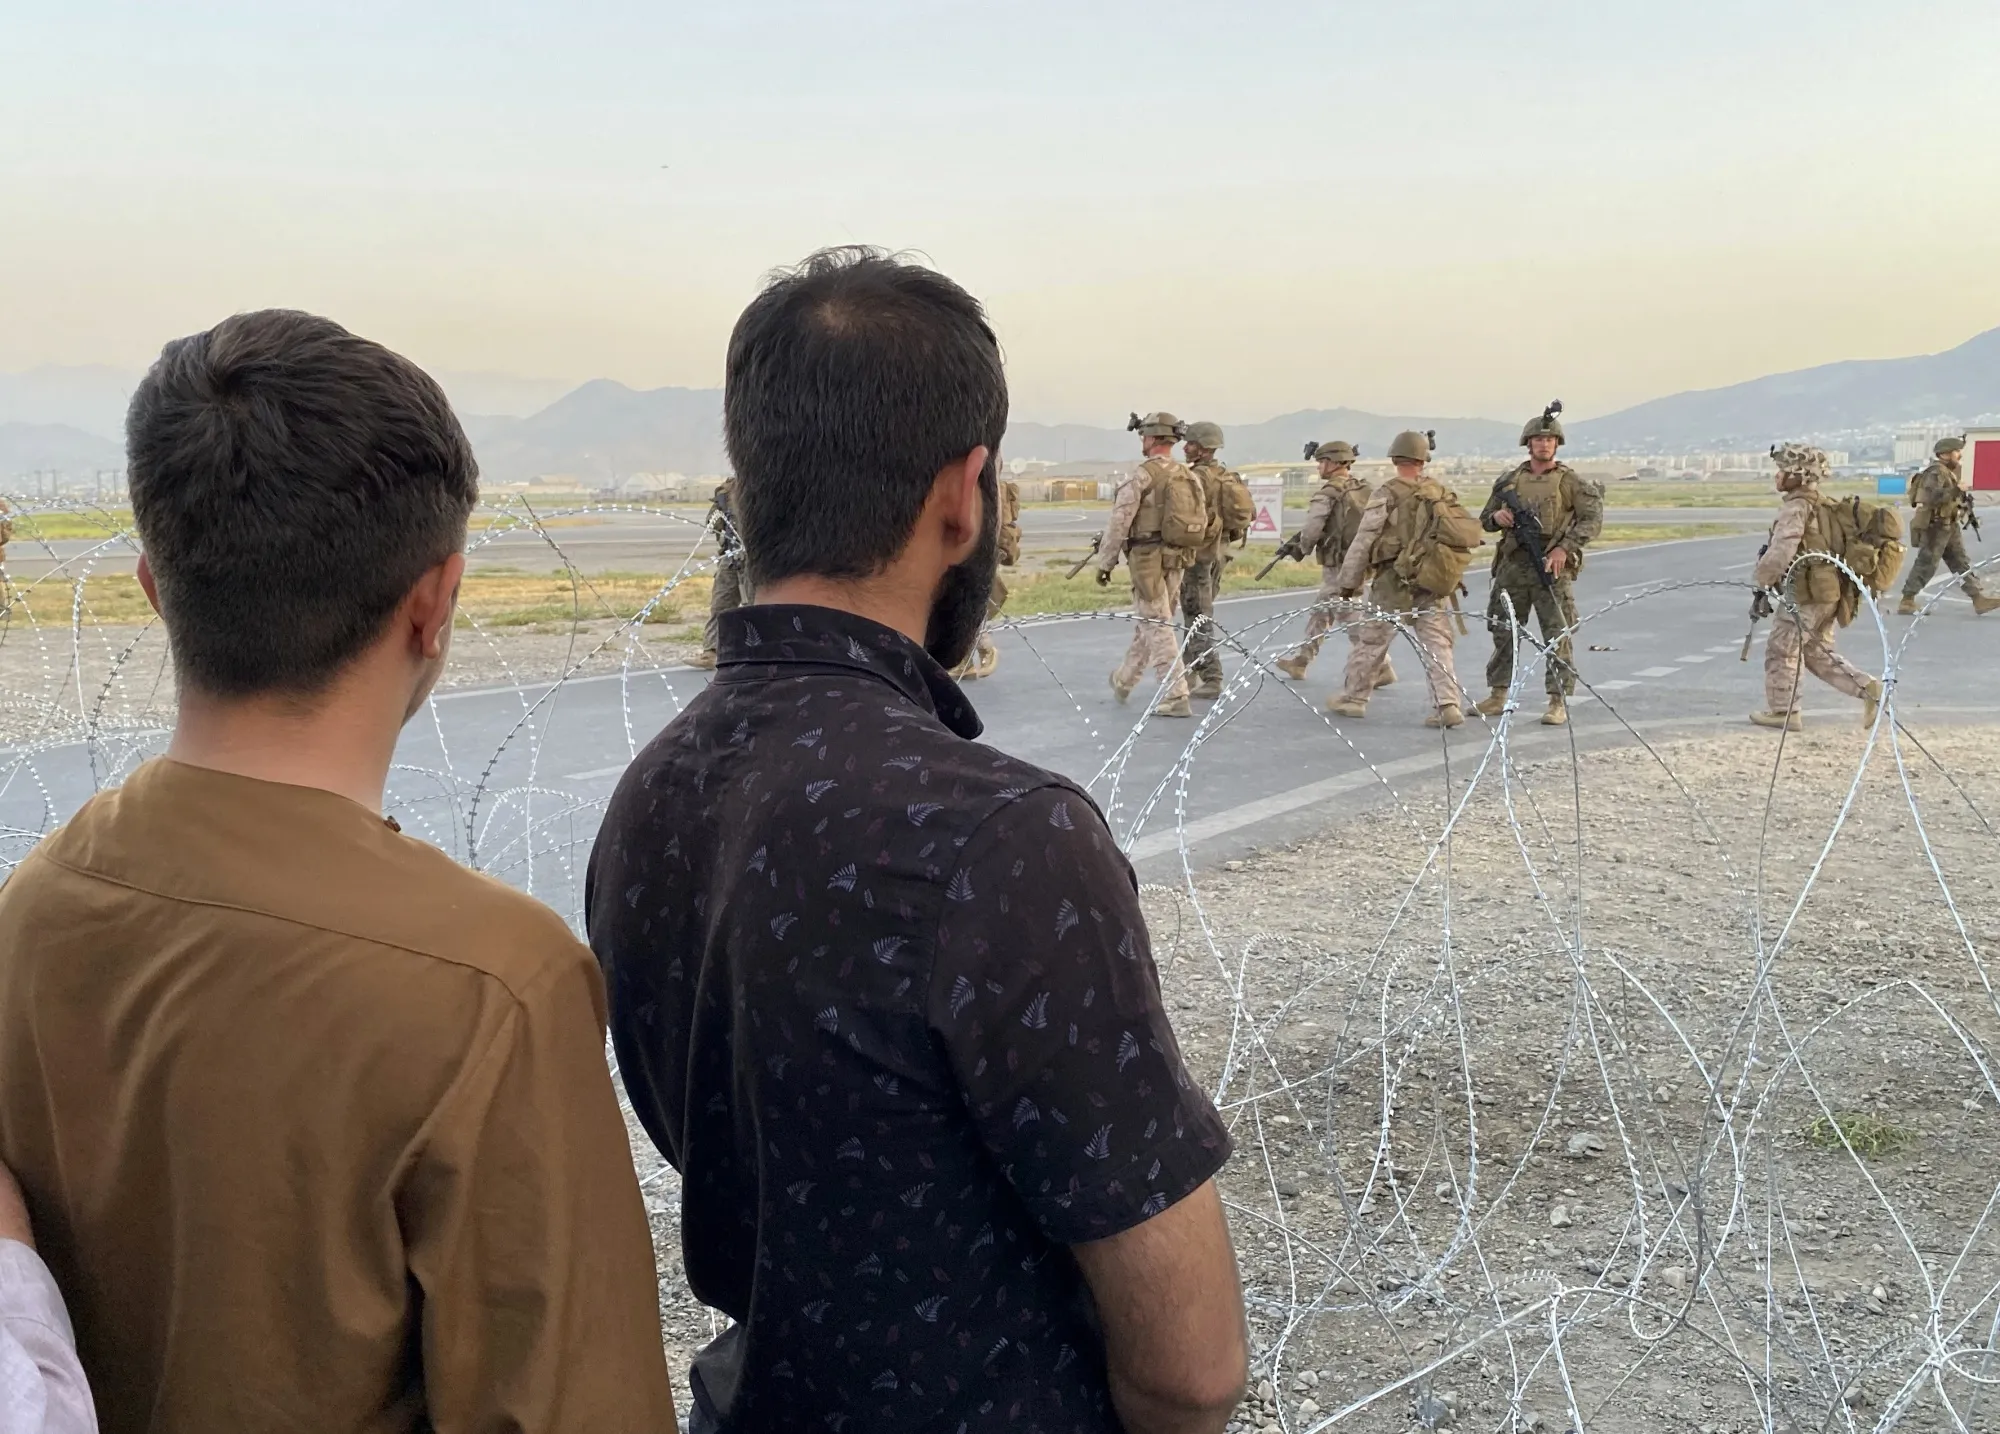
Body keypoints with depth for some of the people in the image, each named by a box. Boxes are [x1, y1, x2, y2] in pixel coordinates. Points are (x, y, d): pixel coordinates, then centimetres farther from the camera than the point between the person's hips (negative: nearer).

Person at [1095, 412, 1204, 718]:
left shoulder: (1142, 476, -12)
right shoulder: (1190, 478, 8)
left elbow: (1119, 523, -12)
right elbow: (1202, 523, 12)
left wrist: (1105, 562, -4)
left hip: (1148, 558, -7)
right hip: (1178, 560, 7)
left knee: (1157, 627, -5)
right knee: (1148, 623, 19)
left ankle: (1175, 698, -9)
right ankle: (1124, 681, 35)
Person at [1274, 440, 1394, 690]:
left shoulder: (1328, 494, -16)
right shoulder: (1365, 490, 6)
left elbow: (1311, 530, -23)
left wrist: (1304, 547, -1)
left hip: (1338, 567, -8)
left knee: (1352, 619, -3)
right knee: (1320, 613, 19)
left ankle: (1380, 669, -4)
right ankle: (1299, 660, 29)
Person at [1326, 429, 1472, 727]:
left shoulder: (1387, 495, -10)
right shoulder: (1441, 495, 4)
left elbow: (1363, 542, -9)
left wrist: (1348, 582, -2)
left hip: (1392, 583, -4)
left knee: (1369, 639, 10)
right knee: (1436, 643, 5)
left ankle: (1353, 699, 21)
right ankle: (1447, 705, -4)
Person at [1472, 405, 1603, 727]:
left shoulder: (1569, 481, 0)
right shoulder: (1509, 480, 11)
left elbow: (1592, 519, -4)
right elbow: (1484, 519, 19)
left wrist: (1565, 548, -14)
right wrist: (1497, 517, -4)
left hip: (1552, 568, -4)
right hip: (1512, 567, 4)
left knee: (1557, 638, -4)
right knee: (1503, 632, 10)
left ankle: (1558, 703, 0)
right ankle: (1498, 696, 20)